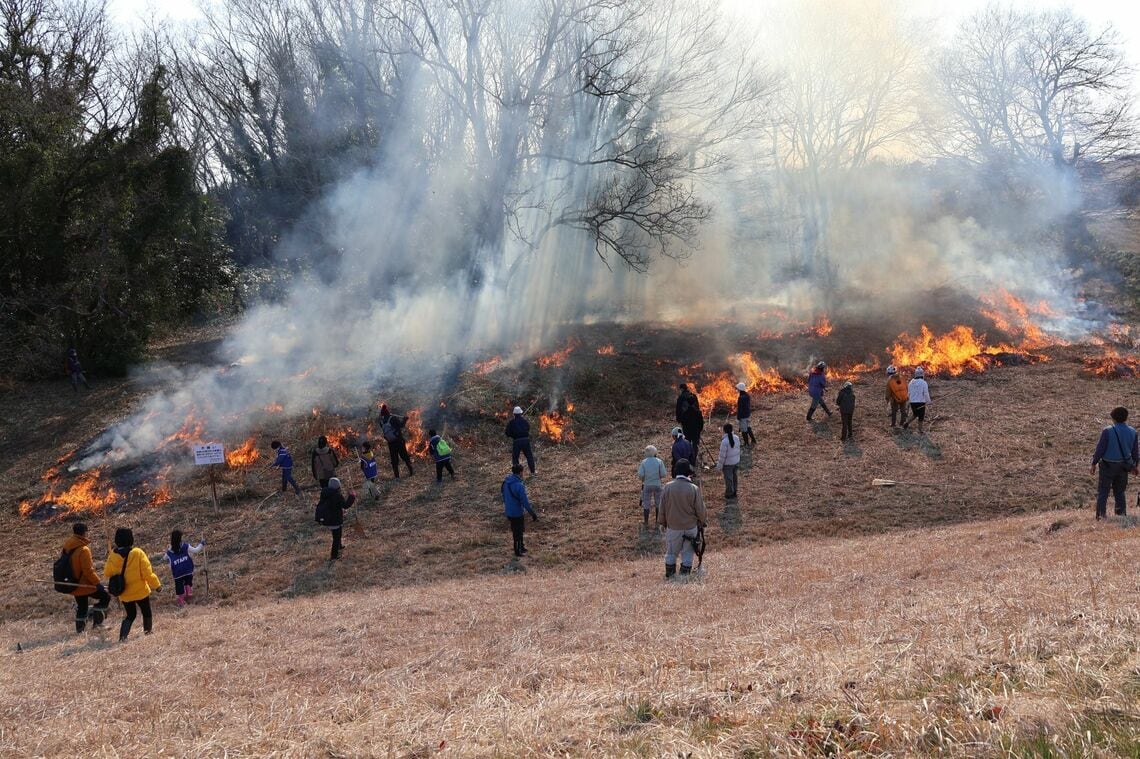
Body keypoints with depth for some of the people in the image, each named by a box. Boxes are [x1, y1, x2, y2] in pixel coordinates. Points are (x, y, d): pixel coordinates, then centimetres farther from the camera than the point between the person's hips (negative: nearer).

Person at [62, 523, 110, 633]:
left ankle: (80, 629, 22)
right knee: (106, 597, 9)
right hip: (86, 585, -8)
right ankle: (96, 619, 1)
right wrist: (97, 582, -14)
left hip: (74, 585, 8)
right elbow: (88, 570, -23)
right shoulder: (83, 550, -24)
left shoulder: (67, 546, 0)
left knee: (81, 608, 20)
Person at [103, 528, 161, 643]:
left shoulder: (113, 556, -9)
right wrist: (156, 584, -6)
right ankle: (148, 632, 32)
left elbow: (107, 575, 0)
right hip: (140, 591, -3)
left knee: (130, 615, 18)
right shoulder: (138, 553, -18)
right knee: (146, 612, 20)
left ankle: (123, 636, -2)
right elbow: (147, 573, -17)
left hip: (124, 593, 3)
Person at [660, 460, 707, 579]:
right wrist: (702, 521, 13)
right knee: (687, 554, 11)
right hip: (690, 527, -2)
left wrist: (663, 523, 16)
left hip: (672, 527, 2)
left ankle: (669, 577, 25)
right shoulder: (694, 489, -16)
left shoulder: (667, 487, -11)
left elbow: (662, 508, 0)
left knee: (671, 553, 16)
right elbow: (700, 510, -8)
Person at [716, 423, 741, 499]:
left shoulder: (725, 441, -28)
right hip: (736, 461, 6)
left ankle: (729, 494, 25)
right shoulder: (736, 438, -8)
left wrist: (719, 466, -9)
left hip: (727, 464, -6)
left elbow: (722, 455, -21)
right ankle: (734, 492, 36)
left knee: (728, 479, 11)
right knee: (734, 477, 22)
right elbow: (738, 450, 4)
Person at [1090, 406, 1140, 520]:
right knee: (1119, 492, 16)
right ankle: (1122, 514, 15)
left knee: (1103, 492, 3)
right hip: (1123, 467, 4)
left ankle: (1101, 515, -1)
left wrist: (1094, 463, -1)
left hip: (1108, 466, -4)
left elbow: (1100, 448, -11)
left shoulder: (1107, 431, -14)